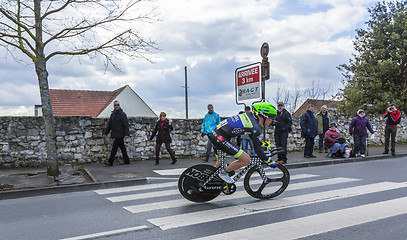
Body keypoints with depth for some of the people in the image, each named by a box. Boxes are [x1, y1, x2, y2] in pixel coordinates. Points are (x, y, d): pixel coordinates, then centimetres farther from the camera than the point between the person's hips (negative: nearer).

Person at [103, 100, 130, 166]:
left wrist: (126, 134, -20)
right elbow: (109, 125, 19)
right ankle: (126, 161, 18)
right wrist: (105, 133, 14)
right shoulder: (112, 114, 15)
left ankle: (110, 162, -7)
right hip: (115, 134, 8)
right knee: (122, 147, 11)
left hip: (119, 134, -8)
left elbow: (126, 125, -14)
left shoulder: (122, 114, -9)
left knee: (115, 147, -9)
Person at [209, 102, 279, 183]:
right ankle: (223, 173, 8)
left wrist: (262, 143, 35)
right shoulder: (255, 127, -16)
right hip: (220, 138, -10)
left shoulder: (251, 115, 11)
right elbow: (257, 149, -11)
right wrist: (270, 161, -2)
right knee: (246, 160, -7)